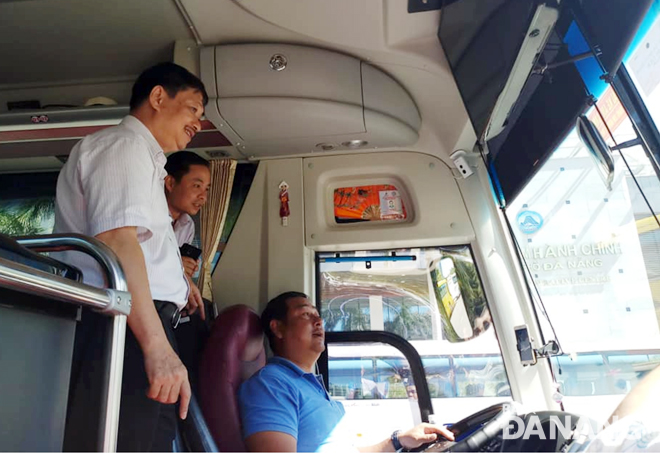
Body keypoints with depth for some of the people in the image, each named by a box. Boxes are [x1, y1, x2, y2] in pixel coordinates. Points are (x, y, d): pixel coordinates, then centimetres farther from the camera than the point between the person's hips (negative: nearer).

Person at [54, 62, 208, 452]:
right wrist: (158, 345, -26)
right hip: (124, 332, -10)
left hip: (135, 331, 10)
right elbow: (116, 239, -19)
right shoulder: (123, 144, -3)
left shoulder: (144, 159, 30)